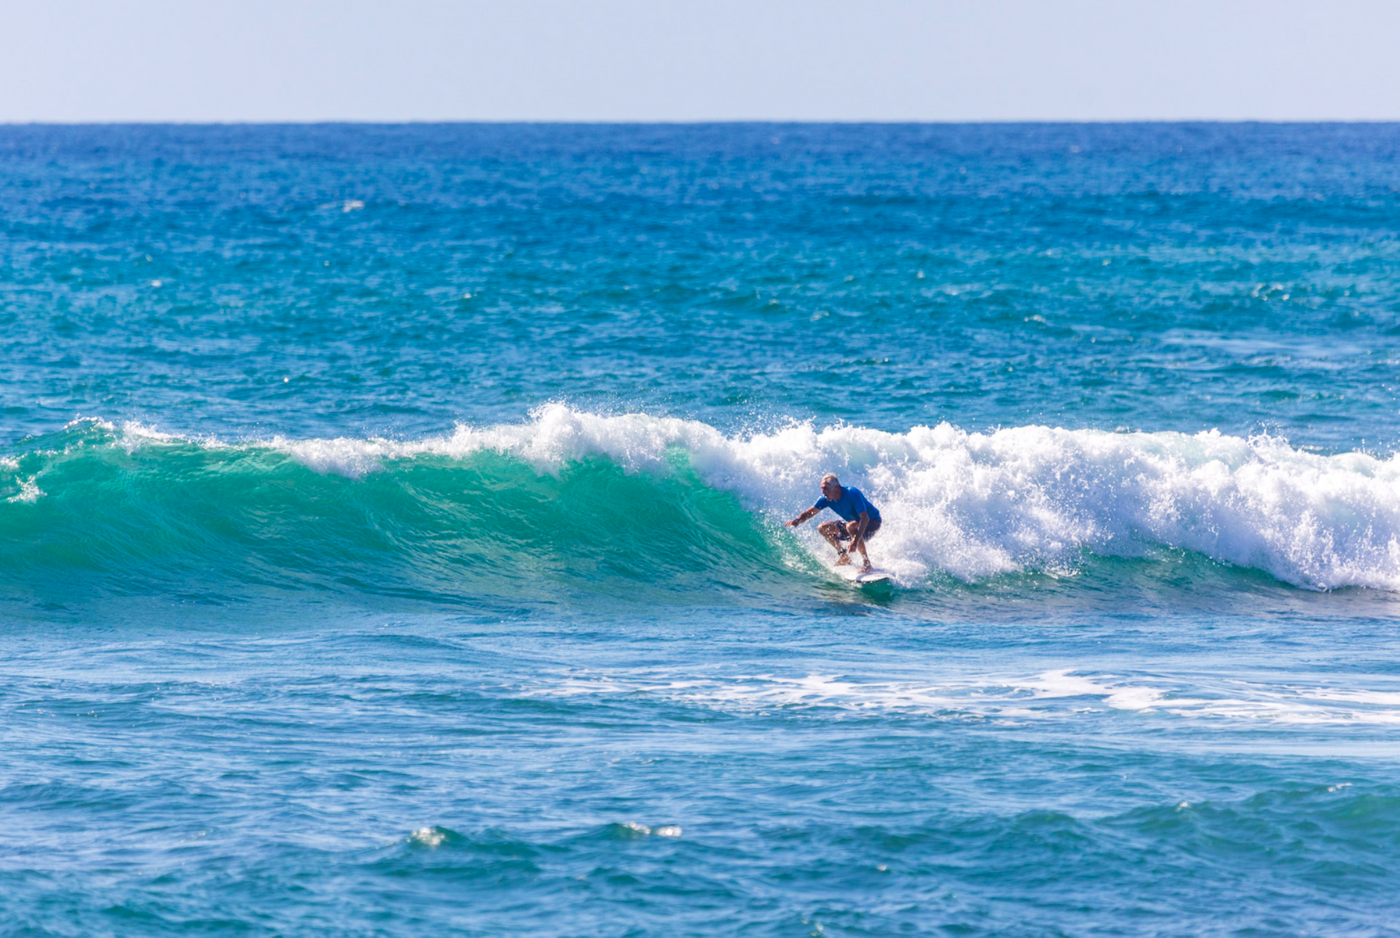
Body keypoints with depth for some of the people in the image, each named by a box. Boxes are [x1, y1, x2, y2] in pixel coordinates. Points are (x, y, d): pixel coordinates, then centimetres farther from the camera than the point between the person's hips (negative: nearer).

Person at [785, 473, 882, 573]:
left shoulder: (852, 494, -33)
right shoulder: (826, 499, -12)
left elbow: (865, 518, -40)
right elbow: (809, 513, -5)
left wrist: (856, 540, -52)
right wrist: (798, 520, -30)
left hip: (872, 521, -8)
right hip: (853, 521, 8)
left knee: (851, 526, -38)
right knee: (823, 528, 1)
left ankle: (867, 563, -29)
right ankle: (844, 556, 12)